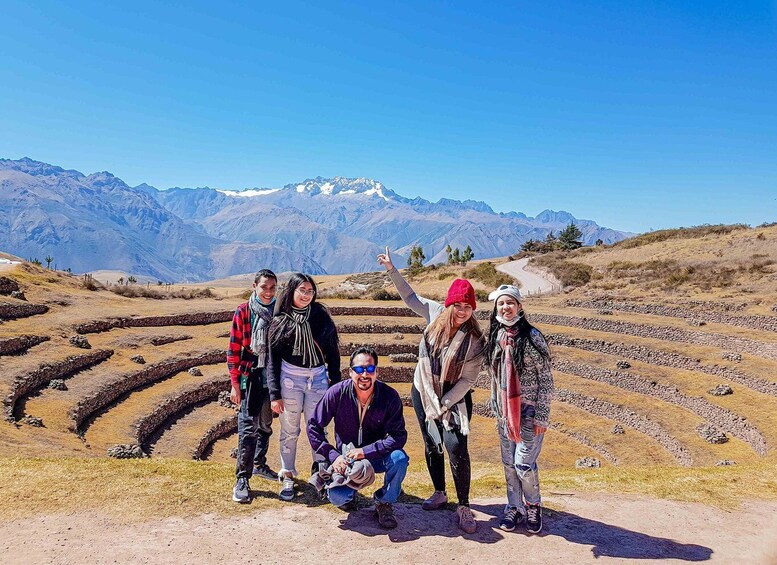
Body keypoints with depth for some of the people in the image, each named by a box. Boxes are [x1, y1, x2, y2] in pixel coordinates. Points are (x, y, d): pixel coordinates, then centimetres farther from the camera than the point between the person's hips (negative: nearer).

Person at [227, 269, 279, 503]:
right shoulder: (243, 312, -6)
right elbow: (234, 349, -4)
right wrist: (235, 383, -7)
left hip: (273, 377, 4)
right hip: (251, 377, -4)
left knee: (266, 424, 18)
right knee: (248, 427, -5)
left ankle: (259, 464, 36)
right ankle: (242, 479, 3)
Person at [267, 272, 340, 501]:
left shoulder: (321, 315, 1)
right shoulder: (280, 321, 0)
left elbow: (332, 351, 5)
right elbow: (273, 360, 1)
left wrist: (336, 382, 2)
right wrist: (274, 394, -4)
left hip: (318, 378, 1)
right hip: (290, 378, -1)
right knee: (289, 431, 7)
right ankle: (288, 478, 20)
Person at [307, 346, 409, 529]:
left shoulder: (390, 396, -19)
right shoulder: (337, 393, -18)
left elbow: (399, 436, -21)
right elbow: (313, 427, -11)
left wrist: (365, 451, -30)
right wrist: (333, 456, -20)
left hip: (376, 456, 0)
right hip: (346, 458, 0)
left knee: (399, 458, -31)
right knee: (337, 497, -24)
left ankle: (384, 503, -2)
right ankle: (350, 489, 16)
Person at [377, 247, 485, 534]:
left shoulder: (475, 340, -17)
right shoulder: (436, 313, -8)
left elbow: (467, 380, -15)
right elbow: (410, 297, 8)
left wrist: (443, 405, -18)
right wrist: (392, 270, 3)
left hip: (454, 398, -4)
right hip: (423, 392, 4)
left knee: (456, 448, -15)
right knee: (431, 446, 15)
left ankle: (464, 508, -1)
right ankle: (439, 493, 36)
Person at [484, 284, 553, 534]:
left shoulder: (531, 336, -12)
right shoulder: (495, 337, 4)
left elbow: (546, 379, -10)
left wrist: (541, 417, -12)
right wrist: (495, 408, 13)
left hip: (529, 411, -5)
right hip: (504, 412, 5)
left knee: (523, 464, -3)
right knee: (509, 463, 12)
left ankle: (533, 505, 23)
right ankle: (514, 507, 28)